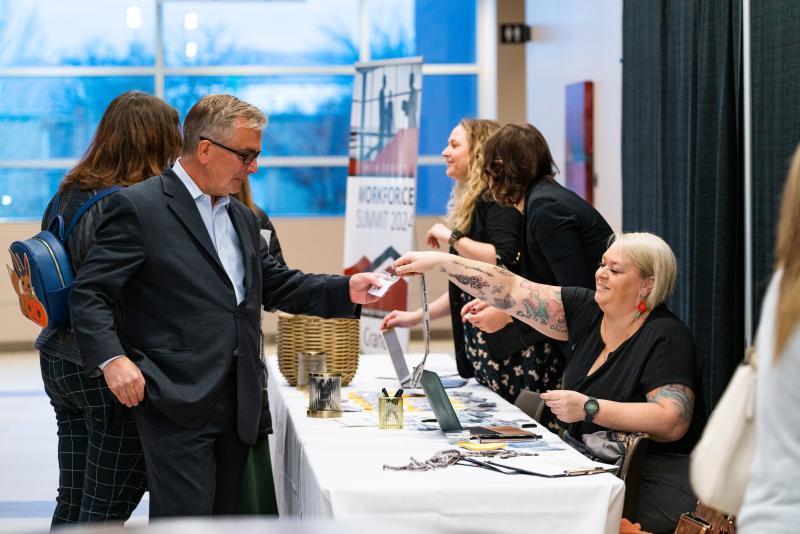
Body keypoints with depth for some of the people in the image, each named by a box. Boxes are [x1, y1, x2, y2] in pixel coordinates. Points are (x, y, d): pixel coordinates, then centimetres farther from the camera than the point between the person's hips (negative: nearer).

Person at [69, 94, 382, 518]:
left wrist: (347, 291, 10)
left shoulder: (242, 218, 19)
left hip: (239, 400, 8)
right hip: (178, 402, -7)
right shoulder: (139, 208, -7)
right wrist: (112, 359, -24)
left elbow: (275, 284, 25)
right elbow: (89, 295, -9)